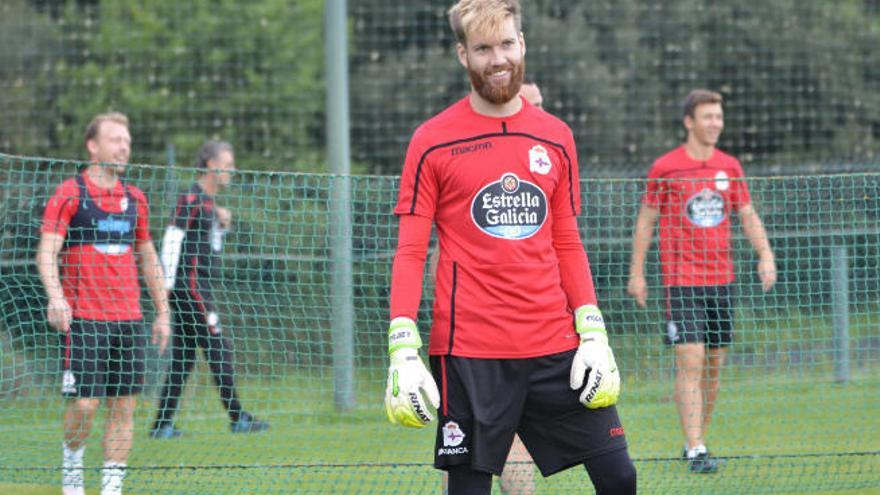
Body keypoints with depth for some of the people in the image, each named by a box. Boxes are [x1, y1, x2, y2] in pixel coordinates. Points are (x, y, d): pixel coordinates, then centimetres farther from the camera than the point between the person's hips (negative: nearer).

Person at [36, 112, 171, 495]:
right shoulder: (69, 194, -4)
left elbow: (147, 258, 22)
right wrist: (55, 296, -29)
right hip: (84, 318, -5)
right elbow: (46, 252, -12)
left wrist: (162, 311, 18)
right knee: (84, 403, -9)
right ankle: (72, 461, 19)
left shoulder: (134, 199, 13)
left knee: (124, 405, 2)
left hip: (129, 319, 5)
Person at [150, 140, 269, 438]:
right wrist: (167, 283, -19)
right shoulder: (191, 199, -11)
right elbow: (172, 238, -16)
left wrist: (224, 223, 9)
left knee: (183, 358, 7)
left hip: (201, 288, 10)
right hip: (191, 287, -10)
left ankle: (163, 424, 8)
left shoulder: (210, 201, 17)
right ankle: (237, 418, -3)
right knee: (219, 349, -7)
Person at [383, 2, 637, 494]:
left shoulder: (556, 138, 12)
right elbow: (410, 253, -1)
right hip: (469, 353, -4)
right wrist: (403, 349, -10)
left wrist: (594, 333, 6)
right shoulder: (433, 141, 0)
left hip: (556, 347, 4)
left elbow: (568, 245, 16)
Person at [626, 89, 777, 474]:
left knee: (715, 364, 7)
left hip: (721, 279, 5)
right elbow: (645, 221, 3)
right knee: (690, 362, -12)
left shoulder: (729, 167, 9)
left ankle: (698, 440, 19)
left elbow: (748, 216, 14)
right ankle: (695, 450, -14)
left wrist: (765, 254, -1)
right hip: (681, 279, -5)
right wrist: (636, 273, 2)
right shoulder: (665, 168, -3)